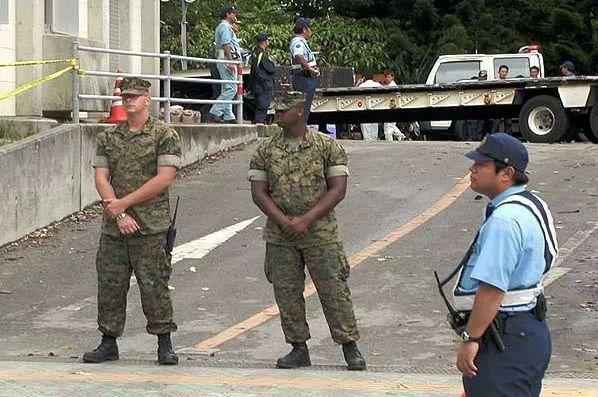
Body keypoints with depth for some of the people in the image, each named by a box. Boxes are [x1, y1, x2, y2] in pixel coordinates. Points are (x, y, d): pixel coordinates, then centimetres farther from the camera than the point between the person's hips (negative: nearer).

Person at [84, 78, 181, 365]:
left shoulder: (164, 135, -1)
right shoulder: (108, 138, 13)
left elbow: (165, 179, -10)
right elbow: (101, 178, 6)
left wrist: (124, 202, -11)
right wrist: (119, 214, -9)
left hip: (151, 227, -4)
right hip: (113, 226, 4)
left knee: (154, 285, -4)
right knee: (109, 285, 6)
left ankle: (164, 345, 4)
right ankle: (108, 344, 16)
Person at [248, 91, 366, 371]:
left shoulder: (328, 146, -2)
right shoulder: (265, 151, 6)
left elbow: (338, 189, -6)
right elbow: (258, 192, 3)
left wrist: (307, 219, -15)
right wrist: (283, 221, -12)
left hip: (321, 233, -3)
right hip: (279, 236, 3)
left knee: (334, 289, -3)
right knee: (286, 293, 4)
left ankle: (350, 347, 6)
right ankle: (299, 348, 15)